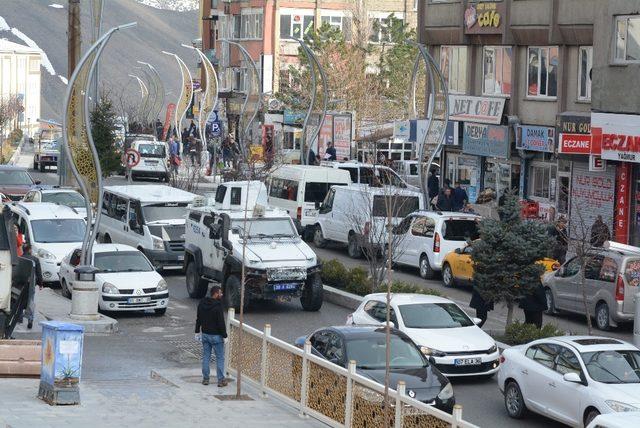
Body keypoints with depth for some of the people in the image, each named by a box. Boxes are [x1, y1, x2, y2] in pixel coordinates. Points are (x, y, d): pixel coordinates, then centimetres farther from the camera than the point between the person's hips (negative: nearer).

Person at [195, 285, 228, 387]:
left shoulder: (202, 304, 3)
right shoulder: (217, 306, -19)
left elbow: (198, 319, 12)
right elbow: (221, 322, -19)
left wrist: (197, 331, 20)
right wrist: (224, 335, -12)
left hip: (205, 334, 6)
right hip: (216, 336, -6)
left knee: (206, 356, 13)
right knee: (220, 358, 2)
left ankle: (205, 378, 15)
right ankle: (221, 380, 4)